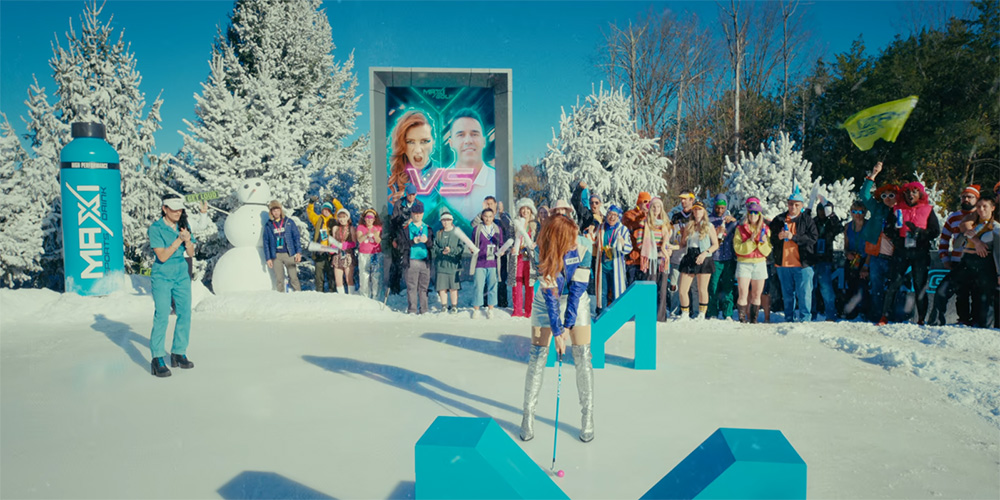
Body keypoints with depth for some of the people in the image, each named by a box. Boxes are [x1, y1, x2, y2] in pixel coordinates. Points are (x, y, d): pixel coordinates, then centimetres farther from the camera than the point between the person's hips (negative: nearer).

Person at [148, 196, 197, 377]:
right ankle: (157, 359, -5)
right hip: (162, 276, -5)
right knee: (162, 316, -12)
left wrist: (187, 240, -16)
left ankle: (179, 354, 17)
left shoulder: (183, 225, 5)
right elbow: (162, 256, -17)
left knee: (185, 314, 5)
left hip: (182, 275, 5)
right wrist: (179, 240, -22)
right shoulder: (156, 228, -11)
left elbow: (191, 253, 3)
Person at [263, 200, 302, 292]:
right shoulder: (268, 225, 8)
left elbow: (297, 237, 5)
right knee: (279, 279, 2)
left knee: (293, 277, -3)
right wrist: (268, 258, 5)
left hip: (289, 254, -1)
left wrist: (298, 252, -5)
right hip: (276, 256, 1)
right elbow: (266, 243, 10)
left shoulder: (289, 222, 6)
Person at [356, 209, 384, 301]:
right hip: (363, 255, 0)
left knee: (376, 277, -8)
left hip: (376, 254, 0)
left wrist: (375, 235, -29)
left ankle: (375, 299, -4)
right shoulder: (360, 227, 5)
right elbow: (359, 240, -10)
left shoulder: (378, 227, 6)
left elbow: (378, 241, -8)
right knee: (364, 277, -4)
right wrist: (367, 234, -28)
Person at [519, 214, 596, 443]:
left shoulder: (584, 245, -24)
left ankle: (587, 416, 9)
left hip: (576, 299, 1)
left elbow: (578, 287, -20)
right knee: (538, 355, -3)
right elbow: (550, 295, -23)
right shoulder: (543, 253, -26)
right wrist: (557, 332, -23)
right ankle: (528, 414, 11)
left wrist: (567, 325, -19)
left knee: (583, 356, -4)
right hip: (546, 300, -1)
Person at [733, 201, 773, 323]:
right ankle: (742, 319, -2)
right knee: (743, 295, -9)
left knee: (756, 295, 7)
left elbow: (767, 252, 4)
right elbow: (738, 249, -10)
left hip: (760, 264, 3)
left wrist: (764, 243, -14)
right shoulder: (740, 229, 0)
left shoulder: (765, 229, 7)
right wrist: (751, 241, -20)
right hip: (744, 264, -3)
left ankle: (753, 320, 17)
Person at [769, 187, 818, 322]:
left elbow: (813, 238, -9)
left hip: (803, 264, -3)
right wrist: (778, 237, -10)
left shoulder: (807, 220, 3)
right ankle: (789, 319, 21)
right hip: (783, 264, 3)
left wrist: (793, 237, -18)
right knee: (787, 295, 12)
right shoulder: (779, 219, 11)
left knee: (804, 294, -4)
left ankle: (804, 320, 4)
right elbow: (771, 239, 11)